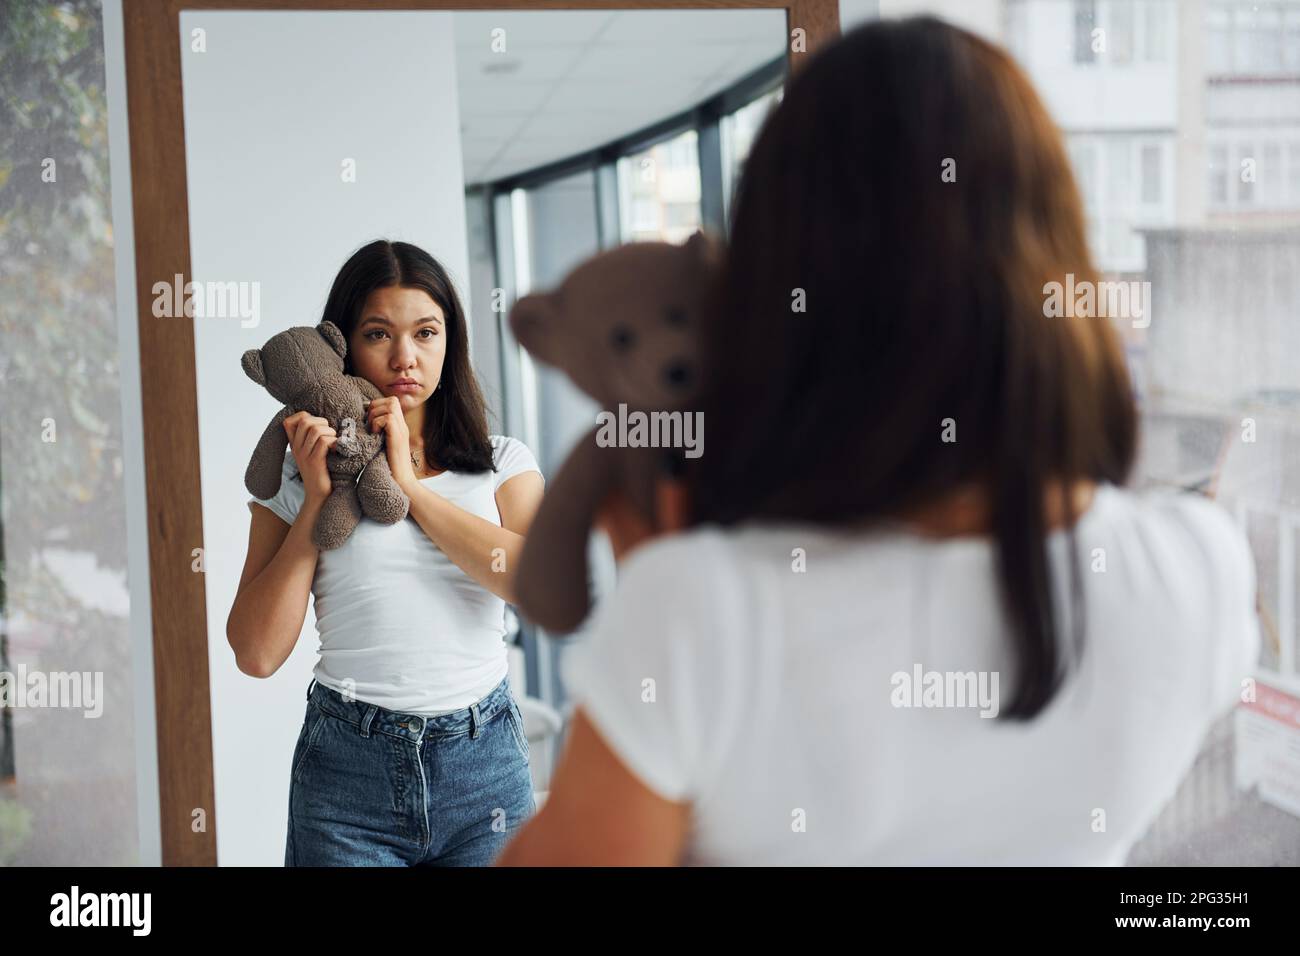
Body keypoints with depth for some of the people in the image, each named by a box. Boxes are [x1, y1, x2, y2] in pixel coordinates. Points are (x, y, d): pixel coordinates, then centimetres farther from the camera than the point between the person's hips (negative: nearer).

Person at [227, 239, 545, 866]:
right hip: (348, 767, -1)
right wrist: (317, 498, -7)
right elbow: (257, 653, -4)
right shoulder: (296, 476, 4)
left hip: (484, 764, 1)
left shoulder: (503, 463, 7)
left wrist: (411, 486, -9)